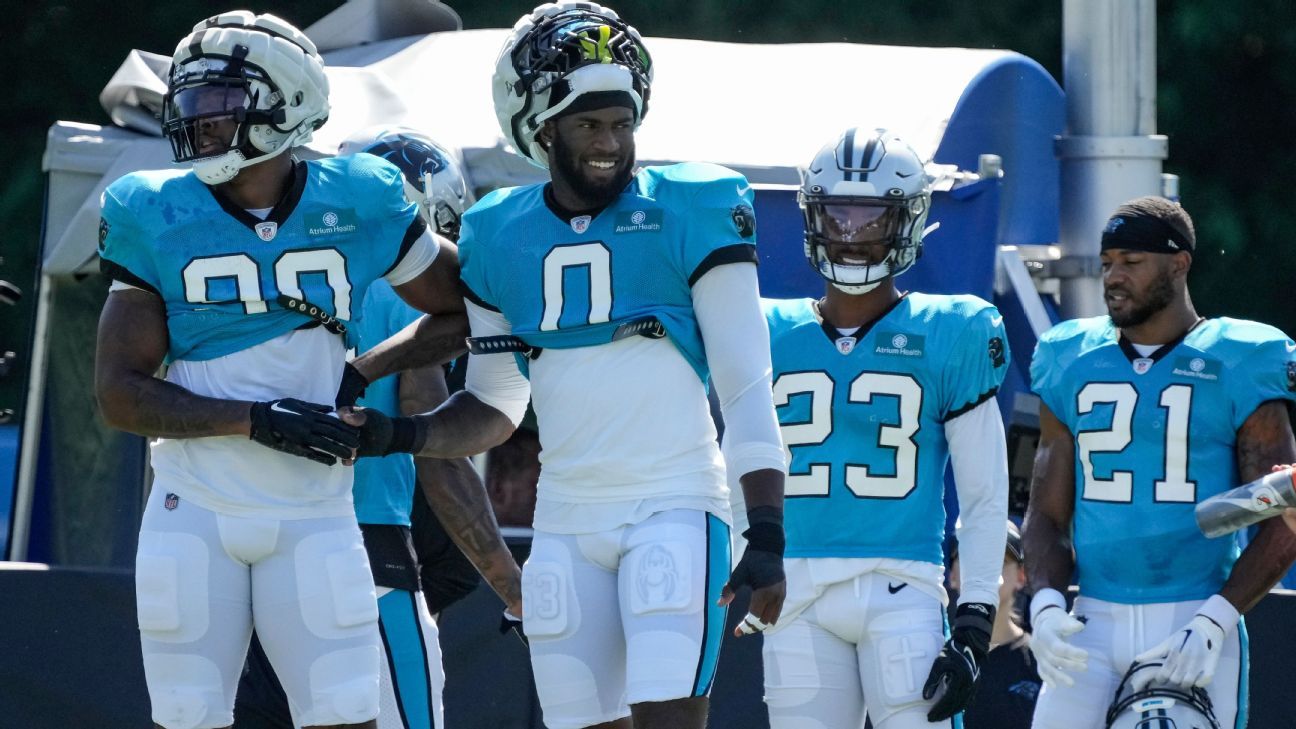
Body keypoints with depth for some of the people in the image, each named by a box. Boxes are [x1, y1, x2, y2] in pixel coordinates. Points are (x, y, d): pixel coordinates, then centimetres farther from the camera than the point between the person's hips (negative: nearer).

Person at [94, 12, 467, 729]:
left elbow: (462, 307, 11)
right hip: (195, 516, 0)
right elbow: (119, 392, -5)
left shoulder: (356, 205, -2)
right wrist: (253, 419, -17)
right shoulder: (157, 218, -3)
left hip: (312, 521, 0)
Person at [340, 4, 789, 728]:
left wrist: (768, 536, -13)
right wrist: (404, 436, -2)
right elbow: (495, 407, 17)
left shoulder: (690, 216, -4)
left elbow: (746, 389, -6)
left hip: (675, 507, -4)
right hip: (568, 523, 4)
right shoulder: (502, 238, 8)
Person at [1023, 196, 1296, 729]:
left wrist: (1212, 624, -15)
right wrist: (1045, 604, -5)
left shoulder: (1236, 368, -1)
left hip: (1192, 623, -3)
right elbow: (1047, 514, 15)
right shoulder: (1073, 363, 12)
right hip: (1094, 626, 3)